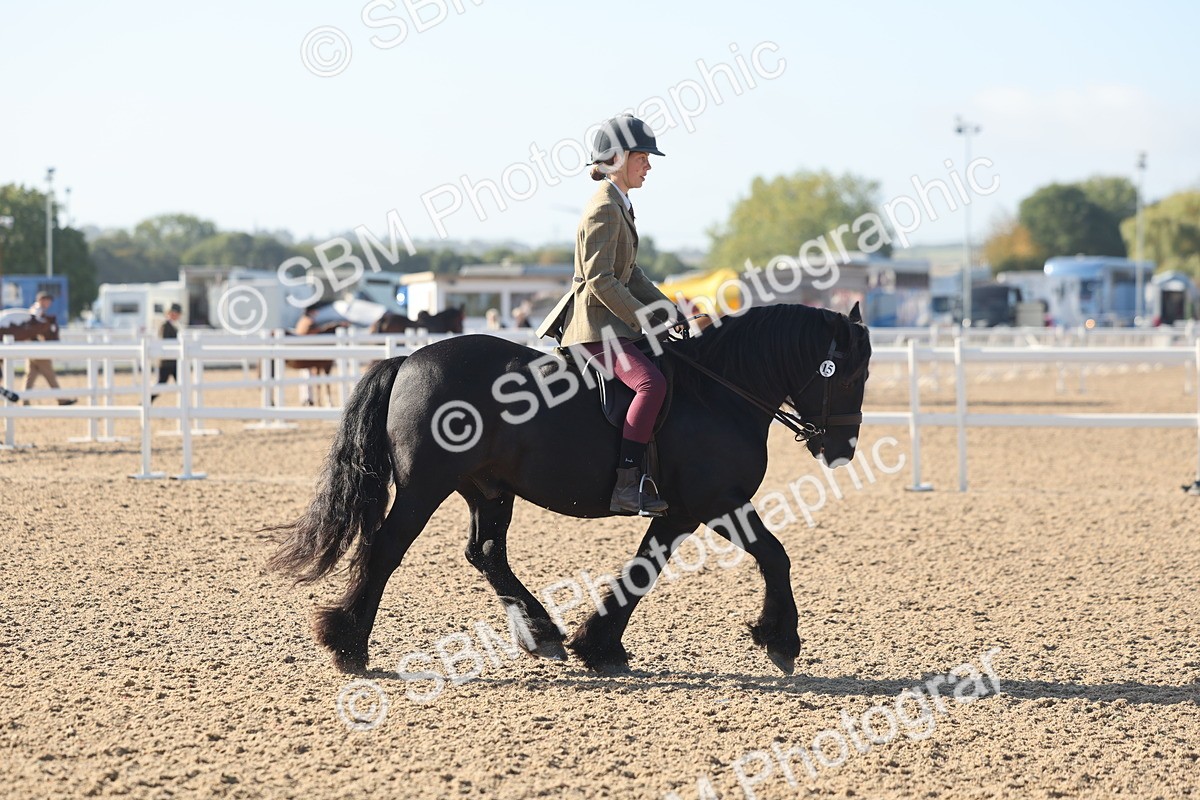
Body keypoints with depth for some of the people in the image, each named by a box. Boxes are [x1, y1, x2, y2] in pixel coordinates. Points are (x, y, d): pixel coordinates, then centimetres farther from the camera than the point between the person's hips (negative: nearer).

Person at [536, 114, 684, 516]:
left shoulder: (620, 205, 18)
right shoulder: (605, 209, -14)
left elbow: (631, 274, 23)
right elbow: (600, 279, -21)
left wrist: (671, 313, 15)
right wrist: (645, 321, -20)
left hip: (610, 321, 11)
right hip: (595, 325, -11)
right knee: (651, 382, -29)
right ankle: (626, 486, -33)